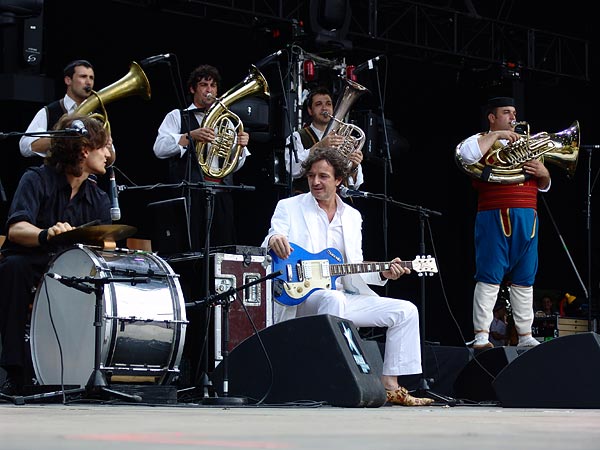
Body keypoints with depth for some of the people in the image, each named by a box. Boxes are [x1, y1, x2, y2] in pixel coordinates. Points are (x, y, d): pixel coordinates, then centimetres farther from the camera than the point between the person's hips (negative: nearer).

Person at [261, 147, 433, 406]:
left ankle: (390, 387, -5)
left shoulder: (352, 216, 17)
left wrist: (382, 273, -2)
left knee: (405, 311, -5)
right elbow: (271, 243, -8)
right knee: (333, 299, -39)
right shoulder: (289, 207, 5)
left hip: (344, 296, 6)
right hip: (301, 297, -6)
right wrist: (273, 241, -33)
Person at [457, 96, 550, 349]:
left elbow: (543, 186, 28)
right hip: (496, 217, -7)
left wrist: (543, 173, 4)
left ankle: (525, 336, 10)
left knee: (524, 281, 7)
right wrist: (496, 135, -12)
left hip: (527, 219, 7)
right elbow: (467, 154, -19)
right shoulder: (485, 142, 6)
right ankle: (481, 336, -13)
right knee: (490, 278, -10)